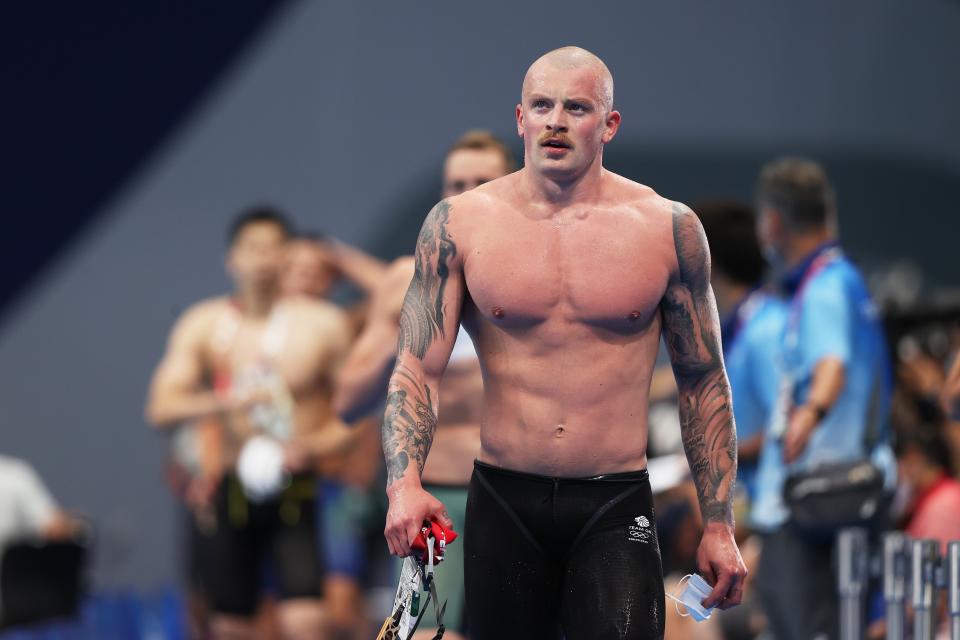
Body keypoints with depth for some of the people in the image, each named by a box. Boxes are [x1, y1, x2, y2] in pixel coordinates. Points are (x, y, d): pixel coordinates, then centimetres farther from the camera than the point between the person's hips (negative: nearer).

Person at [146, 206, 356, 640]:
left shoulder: (323, 324, -2)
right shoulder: (204, 325, 3)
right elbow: (160, 409, -7)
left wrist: (313, 445, -17)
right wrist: (226, 400, -24)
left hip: (298, 492, -2)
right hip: (234, 491, 2)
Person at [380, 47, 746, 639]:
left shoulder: (668, 228, 1)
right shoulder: (458, 225, 1)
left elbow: (703, 382, 7)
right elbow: (417, 371, -1)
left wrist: (719, 525, 4)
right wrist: (405, 483, -19)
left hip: (615, 510, -1)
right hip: (503, 505, 1)